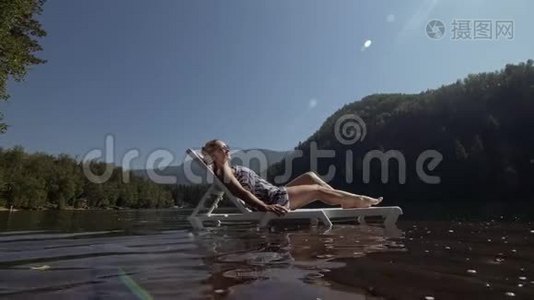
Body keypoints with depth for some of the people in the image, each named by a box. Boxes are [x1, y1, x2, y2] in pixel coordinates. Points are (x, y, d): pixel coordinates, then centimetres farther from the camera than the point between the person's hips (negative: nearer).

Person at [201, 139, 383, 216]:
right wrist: (265, 207, -35)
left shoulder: (228, 169, 21)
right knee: (318, 190, -4)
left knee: (310, 176, 9)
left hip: (274, 194, 10)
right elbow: (240, 192, -24)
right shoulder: (223, 169, -9)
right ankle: (359, 201, 10)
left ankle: (348, 202, 10)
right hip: (273, 199, -10)